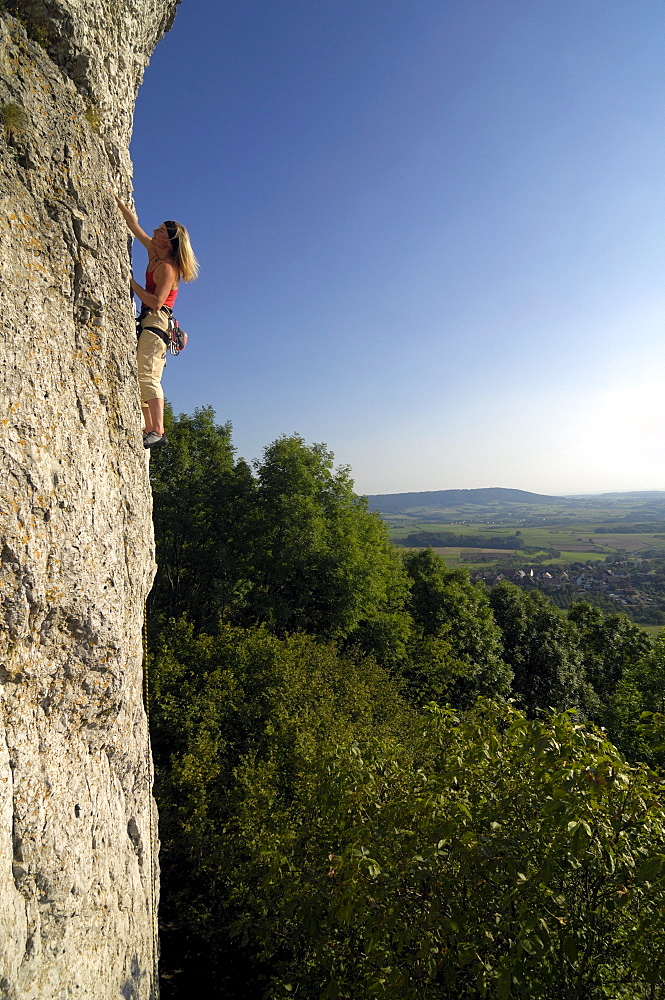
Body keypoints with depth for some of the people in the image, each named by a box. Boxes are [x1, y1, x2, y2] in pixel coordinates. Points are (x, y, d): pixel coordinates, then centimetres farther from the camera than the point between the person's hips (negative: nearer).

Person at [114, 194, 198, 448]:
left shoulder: (167, 266, -9)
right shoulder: (154, 253, 17)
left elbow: (156, 302, -19)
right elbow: (133, 223, 28)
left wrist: (132, 283, -9)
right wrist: (117, 199, 27)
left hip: (156, 322, -9)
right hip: (147, 322, 9)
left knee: (147, 375, -21)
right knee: (141, 379, 1)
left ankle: (158, 432, -27)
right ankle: (149, 430, -3)